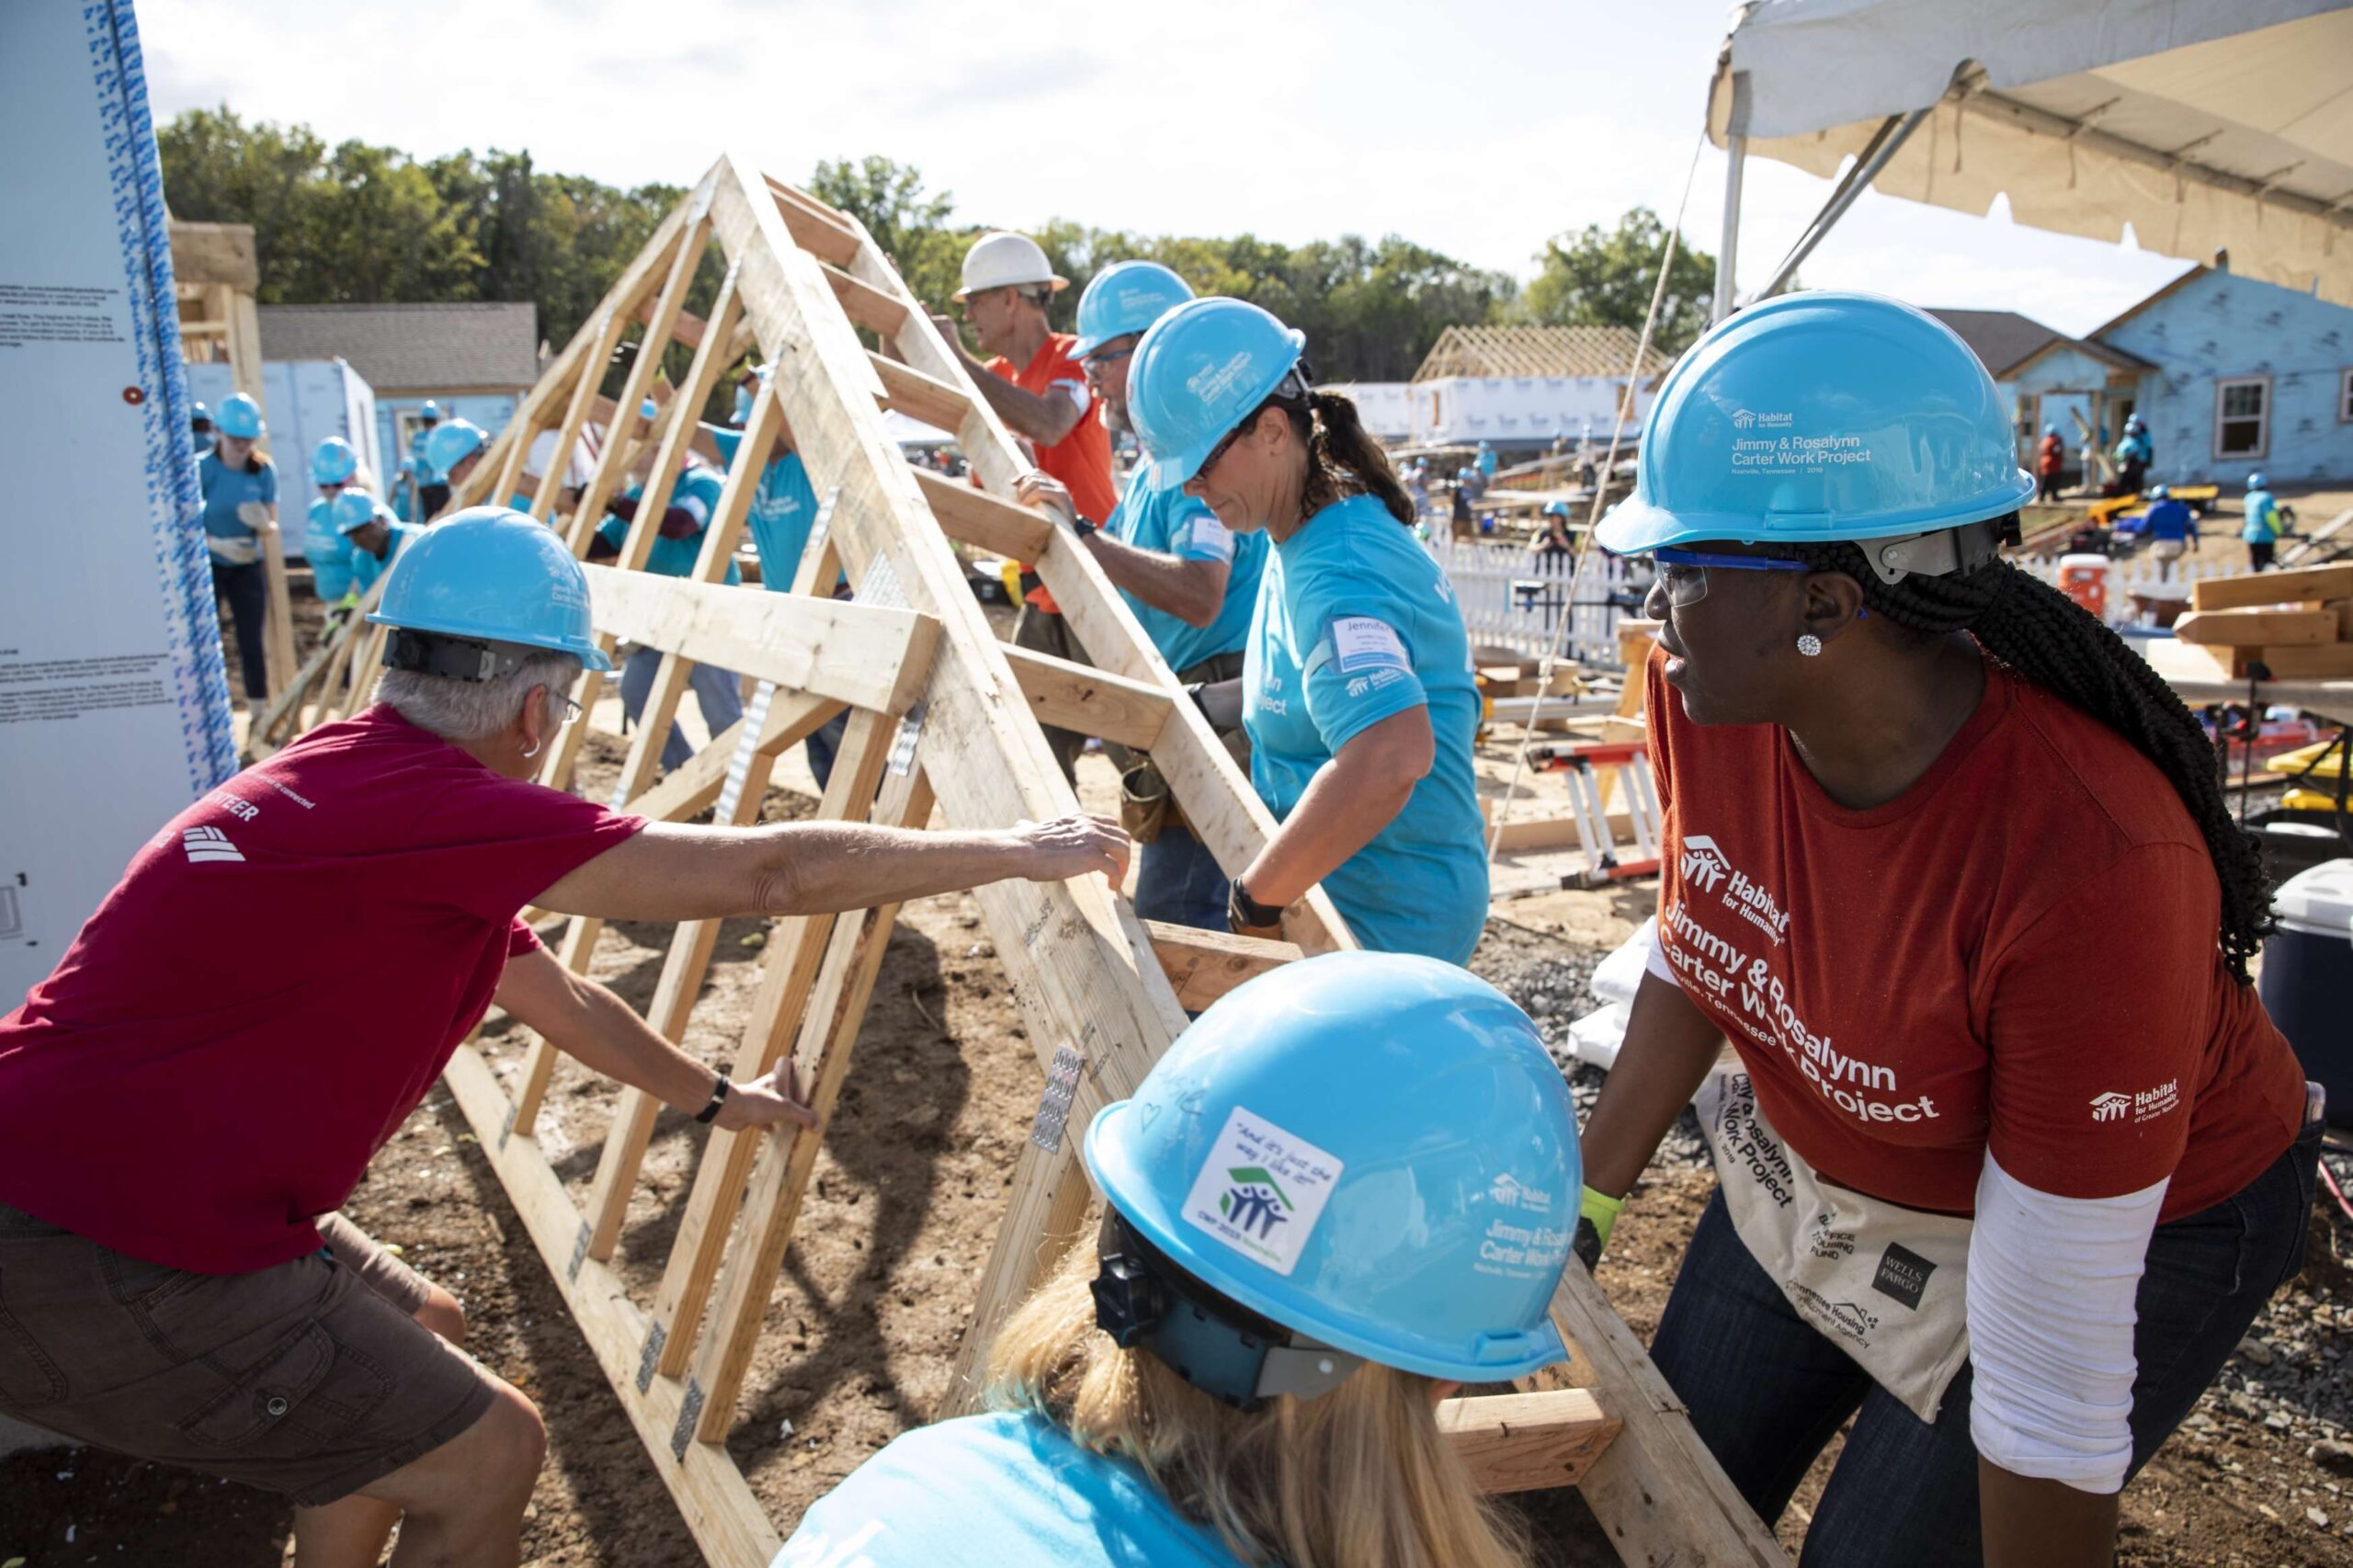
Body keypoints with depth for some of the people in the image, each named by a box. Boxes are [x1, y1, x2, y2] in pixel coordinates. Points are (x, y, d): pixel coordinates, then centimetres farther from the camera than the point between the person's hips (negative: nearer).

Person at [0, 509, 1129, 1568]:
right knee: (487, 1456, 0)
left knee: (420, 1334, 25)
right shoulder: (428, 801, -22)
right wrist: (1014, 852, -10)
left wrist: (712, 1098, 32)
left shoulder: (354, 782, 10)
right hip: (95, 1269, -10)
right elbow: (771, 874, -21)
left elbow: (558, 998, 21)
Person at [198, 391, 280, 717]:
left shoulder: (264, 470, -6)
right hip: (207, 565, -2)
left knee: (252, 642, 2)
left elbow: (272, 525, -4)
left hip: (248, 567, 2)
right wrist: (217, 544, -31)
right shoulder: (201, 469, -14)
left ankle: (259, 714, 10)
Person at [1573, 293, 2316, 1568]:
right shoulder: (1705, 698, -22)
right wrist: (1585, 1194, 2)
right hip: (1811, 1157, 6)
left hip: (2127, 1220, -5)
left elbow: (2052, 1372, -32)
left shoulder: (2091, 866, -40)